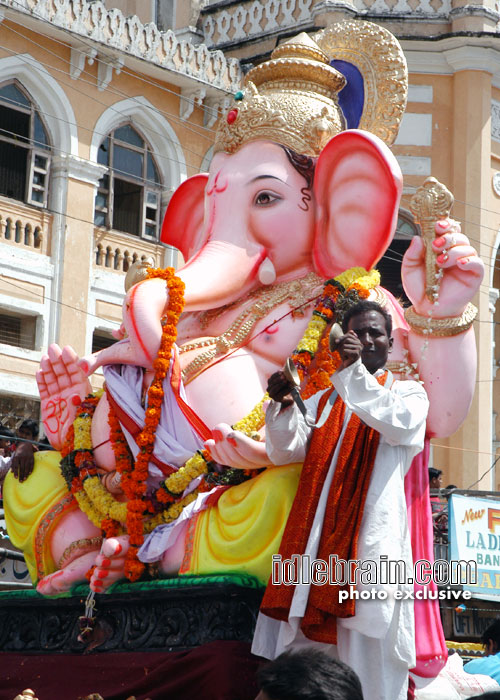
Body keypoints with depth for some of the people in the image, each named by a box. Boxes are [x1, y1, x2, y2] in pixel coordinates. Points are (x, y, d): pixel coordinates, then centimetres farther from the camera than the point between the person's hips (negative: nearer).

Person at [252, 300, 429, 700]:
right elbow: (285, 450, 7)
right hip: (316, 538, 4)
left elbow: (398, 425, -11)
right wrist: (281, 406, -12)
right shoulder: (322, 402, 21)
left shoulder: (409, 393, 12)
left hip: (372, 532, -3)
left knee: (369, 650, -8)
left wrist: (355, 370, -19)